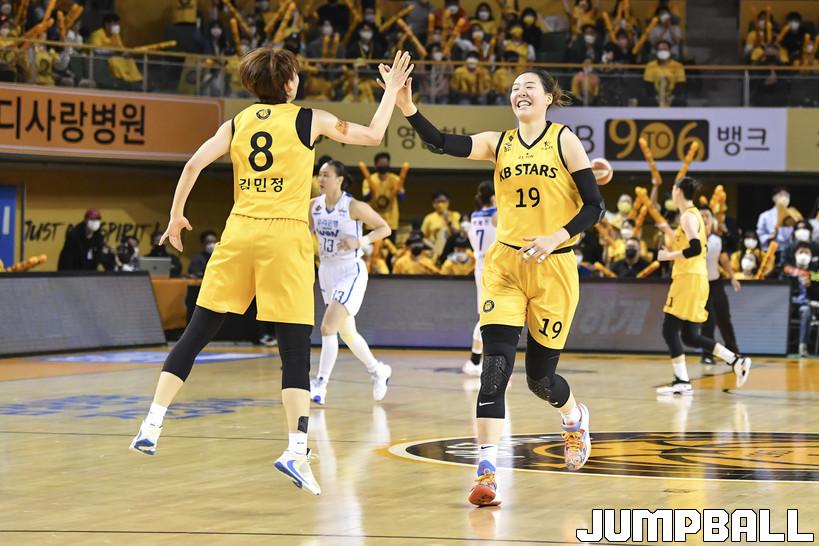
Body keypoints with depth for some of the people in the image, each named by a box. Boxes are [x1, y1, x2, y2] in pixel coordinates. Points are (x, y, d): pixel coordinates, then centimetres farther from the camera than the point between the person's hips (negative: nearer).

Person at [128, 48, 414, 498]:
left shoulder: (237, 123, 12)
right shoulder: (310, 120, 3)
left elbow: (194, 164, 4)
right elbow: (372, 136, 7)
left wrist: (176, 215, 15)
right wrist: (392, 90, 20)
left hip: (240, 233, 4)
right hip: (286, 238, -3)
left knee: (196, 334, 9)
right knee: (295, 350, -3)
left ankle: (152, 426, 6)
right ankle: (296, 450, -13)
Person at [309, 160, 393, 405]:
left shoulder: (353, 206, -14)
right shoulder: (314, 205, 2)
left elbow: (384, 228, -9)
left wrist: (360, 241, -23)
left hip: (351, 273, -7)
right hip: (327, 272, 7)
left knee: (328, 328, -18)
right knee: (347, 332, 16)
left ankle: (320, 385, -14)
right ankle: (378, 371, 37)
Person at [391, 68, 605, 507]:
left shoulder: (564, 140, 0)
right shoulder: (498, 143, 6)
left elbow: (593, 205, -3)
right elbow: (442, 144, -10)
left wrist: (556, 238, -18)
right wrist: (408, 108, -26)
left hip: (553, 268, -2)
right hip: (505, 264, 2)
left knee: (540, 375, 7)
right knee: (495, 364, -14)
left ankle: (574, 417, 43)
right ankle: (487, 471, -16)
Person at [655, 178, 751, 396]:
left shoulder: (688, 216, -11)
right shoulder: (694, 214, 19)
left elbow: (695, 249, -22)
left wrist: (669, 256, -15)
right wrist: (669, 232, 23)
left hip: (688, 279, -10)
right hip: (695, 279, 10)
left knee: (670, 330, -7)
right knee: (689, 336, 10)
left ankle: (682, 382, -9)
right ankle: (736, 361, 6)